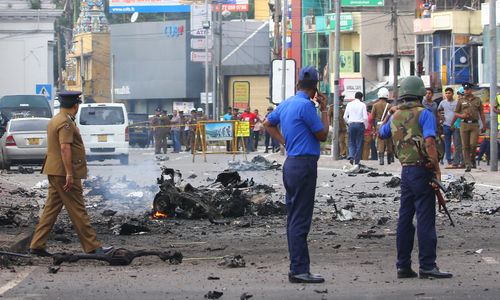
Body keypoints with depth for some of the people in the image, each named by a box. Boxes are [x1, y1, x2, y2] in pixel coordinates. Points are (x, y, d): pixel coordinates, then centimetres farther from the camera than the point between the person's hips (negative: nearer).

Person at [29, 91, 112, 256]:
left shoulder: (54, 120, 15)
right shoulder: (65, 123, -17)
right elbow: (65, 148, -24)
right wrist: (69, 174, -24)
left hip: (55, 173, 10)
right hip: (65, 173, -10)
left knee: (51, 209, 10)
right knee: (78, 211, -5)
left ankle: (37, 245, 9)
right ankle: (93, 247, -1)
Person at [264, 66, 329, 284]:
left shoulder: (285, 104, 12)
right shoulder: (306, 105, -15)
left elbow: (268, 123, 28)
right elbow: (322, 135, -9)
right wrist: (324, 110, 2)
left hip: (291, 164, 9)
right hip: (304, 164, -9)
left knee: (294, 219, 12)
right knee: (300, 221, -9)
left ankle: (297, 268, 16)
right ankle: (299, 270, -9)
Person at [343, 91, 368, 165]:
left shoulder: (349, 104, 4)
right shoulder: (362, 105, -3)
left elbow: (345, 117, 3)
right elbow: (365, 117, -7)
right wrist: (366, 126, 7)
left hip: (351, 124, 2)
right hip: (360, 124, -2)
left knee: (351, 143, 11)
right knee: (359, 144, 5)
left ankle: (351, 156, -14)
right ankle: (357, 161, 4)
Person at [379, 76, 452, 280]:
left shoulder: (396, 116, 10)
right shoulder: (423, 114, -10)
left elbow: (381, 134, 30)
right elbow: (429, 142, -22)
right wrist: (437, 169, -19)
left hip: (405, 171, 7)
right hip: (422, 169, -7)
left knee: (405, 218, 11)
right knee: (425, 218, -6)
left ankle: (403, 266, 13)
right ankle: (427, 266, -7)